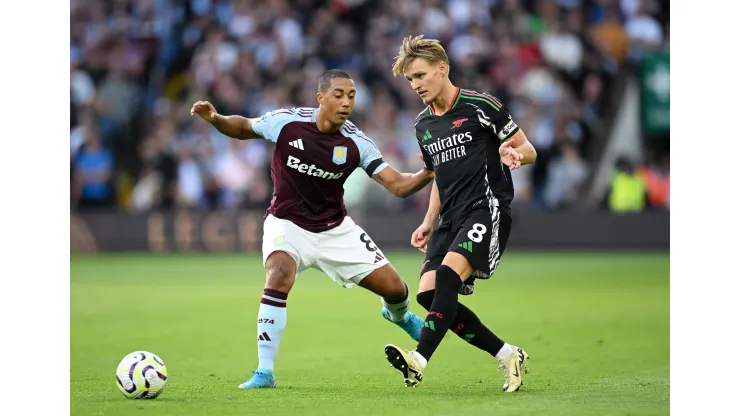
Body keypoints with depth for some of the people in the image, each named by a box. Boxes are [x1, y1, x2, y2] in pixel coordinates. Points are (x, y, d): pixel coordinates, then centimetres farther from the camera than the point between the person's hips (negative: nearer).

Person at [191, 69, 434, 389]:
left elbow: (398, 186, -15)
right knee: (279, 276, -34)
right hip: (288, 223, -2)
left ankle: (399, 315, 42)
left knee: (394, 288, 0)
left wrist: (428, 174, -34)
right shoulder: (287, 122, -17)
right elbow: (243, 128, 2)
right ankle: (265, 372, -25)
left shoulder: (356, 142, -13)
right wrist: (214, 119, -18)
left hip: (335, 228, 2)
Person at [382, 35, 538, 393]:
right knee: (428, 293, -8)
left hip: (488, 208, -8)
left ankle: (420, 360, -35)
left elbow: (528, 149, -2)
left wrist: (514, 154, -24)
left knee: (447, 274, -28)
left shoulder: (480, 106, -5)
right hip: (452, 218, 8)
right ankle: (507, 355, 3)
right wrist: (428, 223, 18)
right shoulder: (423, 125, 16)